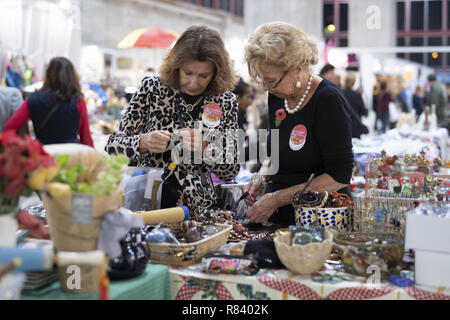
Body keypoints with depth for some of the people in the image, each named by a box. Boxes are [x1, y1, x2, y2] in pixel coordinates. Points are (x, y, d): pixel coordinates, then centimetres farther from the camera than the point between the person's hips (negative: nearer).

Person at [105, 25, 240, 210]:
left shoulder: (226, 101, 3)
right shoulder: (152, 87, 1)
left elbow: (231, 171, 5)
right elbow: (112, 145, 2)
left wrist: (203, 148, -13)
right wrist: (144, 142, -17)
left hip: (196, 208, 0)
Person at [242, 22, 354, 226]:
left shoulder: (328, 100, -14)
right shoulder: (277, 96, 6)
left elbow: (339, 177, -16)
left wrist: (277, 198, -16)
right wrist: (261, 177, 1)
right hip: (280, 218, 6)